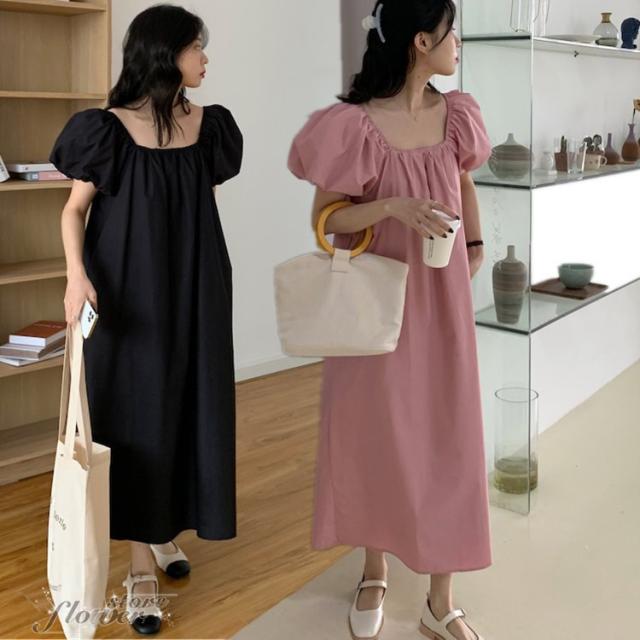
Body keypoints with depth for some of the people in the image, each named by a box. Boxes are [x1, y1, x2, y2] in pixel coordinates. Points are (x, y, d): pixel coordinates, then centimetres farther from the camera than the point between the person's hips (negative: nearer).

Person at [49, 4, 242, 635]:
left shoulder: (209, 125, 5)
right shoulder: (110, 128, -9)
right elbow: (74, 209, -6)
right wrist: (77, 274, -21)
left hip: (194, 290, 5)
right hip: (131, 291, -5)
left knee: (189, 409, 9)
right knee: (138, 414, -1)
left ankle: (161, 531, 30)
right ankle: (141, 566, 8)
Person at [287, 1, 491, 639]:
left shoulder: (454, 114, 1)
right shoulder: (355, 125, -15)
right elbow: (324, 218, -11)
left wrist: (474, 244, 15)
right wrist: (393, 207, -24)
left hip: (441, 302, 4)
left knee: (446, 439, 7)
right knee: (373, 437, 9)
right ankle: (374, 575, 33)